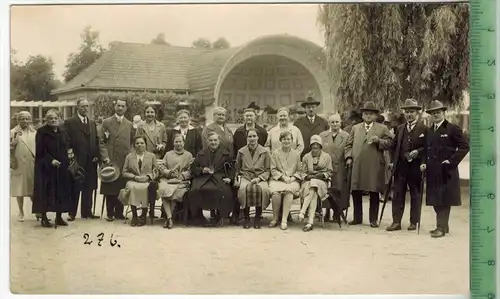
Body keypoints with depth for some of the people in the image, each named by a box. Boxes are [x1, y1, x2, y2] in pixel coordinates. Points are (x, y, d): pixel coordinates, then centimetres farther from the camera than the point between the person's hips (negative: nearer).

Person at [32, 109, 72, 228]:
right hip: (46, 167, -5)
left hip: (61, 168, 5)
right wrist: (50, 160, -19)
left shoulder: (62, 132, 13)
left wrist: (66, 163, 4)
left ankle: (59, 217, 13)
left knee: (61, 191, 5)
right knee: (46, 192, -3)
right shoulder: (41, 132, -4)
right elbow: (40, 151, -10)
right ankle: (44, 217, 4)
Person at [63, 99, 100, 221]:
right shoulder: (69, 122, -2)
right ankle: (72, 213, 8)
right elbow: (67, 141, -7)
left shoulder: (92, 123, 17)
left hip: (90, 161, 5)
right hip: (76, 160, -5)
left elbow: (96, 140, 15)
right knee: (75, 188, 1)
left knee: (89, 188, 8)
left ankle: (87, 212, 16)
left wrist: (96, 155, 3)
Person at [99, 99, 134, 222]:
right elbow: (101, 142, 1)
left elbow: (132, 143, 15)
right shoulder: (106, 122, 5)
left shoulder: (129, 124, 14)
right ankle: (110, 213, 8)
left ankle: (119, 212, 12)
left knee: (122, 188, 2)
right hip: (110, 160, -2)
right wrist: (105, 157, -9)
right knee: (110, 188, 0)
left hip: (125, 161, 2)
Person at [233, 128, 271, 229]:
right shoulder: (241, 152, 13)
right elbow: (236, 169, 18)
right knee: (244, 188, -36)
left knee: (262, 189, -36)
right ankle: (246, 217, -20)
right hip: (245, 177, 1)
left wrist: (259, 178, -8)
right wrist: (237, 179, 0)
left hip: (260, 178, 0)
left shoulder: (265, 152, 9)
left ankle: (258, 217, -18)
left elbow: (268, 170, 8)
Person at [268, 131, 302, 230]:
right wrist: (283, 177, -9)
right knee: (275, 192, -34)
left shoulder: (296, 154, 15)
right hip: (277, 179, 0)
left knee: (289, 191, -35)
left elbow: (299, 170, 14)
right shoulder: (275, 153, 11)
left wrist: (293, 177, -5)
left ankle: (284, 219, -34)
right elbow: (273, 170, 5)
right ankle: (275, 218, -17)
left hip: (292, 180, 0)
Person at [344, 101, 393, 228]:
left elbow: (389, 144, 3)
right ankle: (357, 218, 17)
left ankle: (373, 219, 9)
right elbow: (349, 144, 16)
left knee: (374, 193, 0)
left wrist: (378, 140, -14)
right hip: (357, 165, 3)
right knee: (356, 192, 5)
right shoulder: (355, 128, 19)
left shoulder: (382, 128, 10)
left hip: (375, 166, -2)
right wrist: (349, 157, 2)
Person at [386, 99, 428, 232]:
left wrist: (418, 152, -21)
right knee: (398, 195, 3)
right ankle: (396, 222, 7)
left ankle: (414, 222, 15)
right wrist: (392, 161, 9)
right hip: (400, 167, 4)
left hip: (415, 167, -4)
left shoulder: (423, 129, -4)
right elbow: (393, 146, 18)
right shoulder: (400, 128, 13)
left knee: (415, 195, 7)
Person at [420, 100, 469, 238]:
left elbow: (464, 146, -9)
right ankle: (443, 225, 22)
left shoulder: (452, 129, -5)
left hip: (446, 171, -6)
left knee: (444, 200, -4)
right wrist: (424, 162, 6)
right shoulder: (429, 131, 15)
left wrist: (452, 161, -14)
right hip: (432, 171, 7)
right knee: (435, 200, 10)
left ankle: (441, 228, 0)